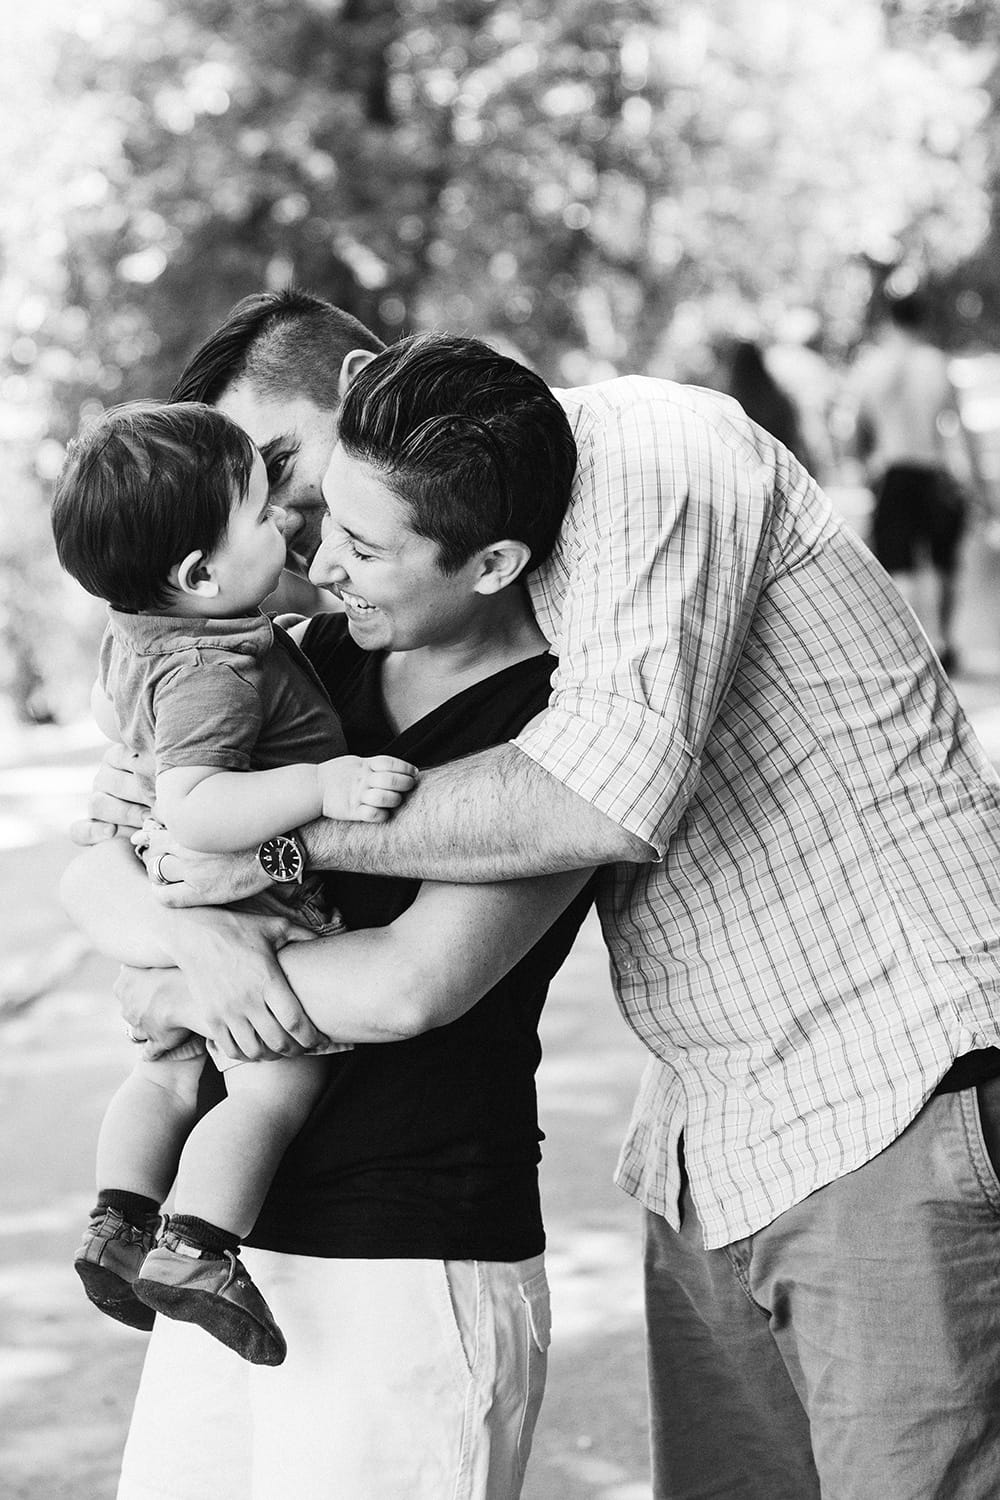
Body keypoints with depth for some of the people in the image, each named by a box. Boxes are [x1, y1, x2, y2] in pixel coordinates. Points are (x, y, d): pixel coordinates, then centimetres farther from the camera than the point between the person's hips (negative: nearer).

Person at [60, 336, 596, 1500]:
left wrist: (176, 974, -11)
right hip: (232, 1251, 6)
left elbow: (409, 987, -22)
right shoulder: (322, 657, 7)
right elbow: (95, 872, 5)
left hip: (409, 1279, -6)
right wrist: (191, 938, -15)